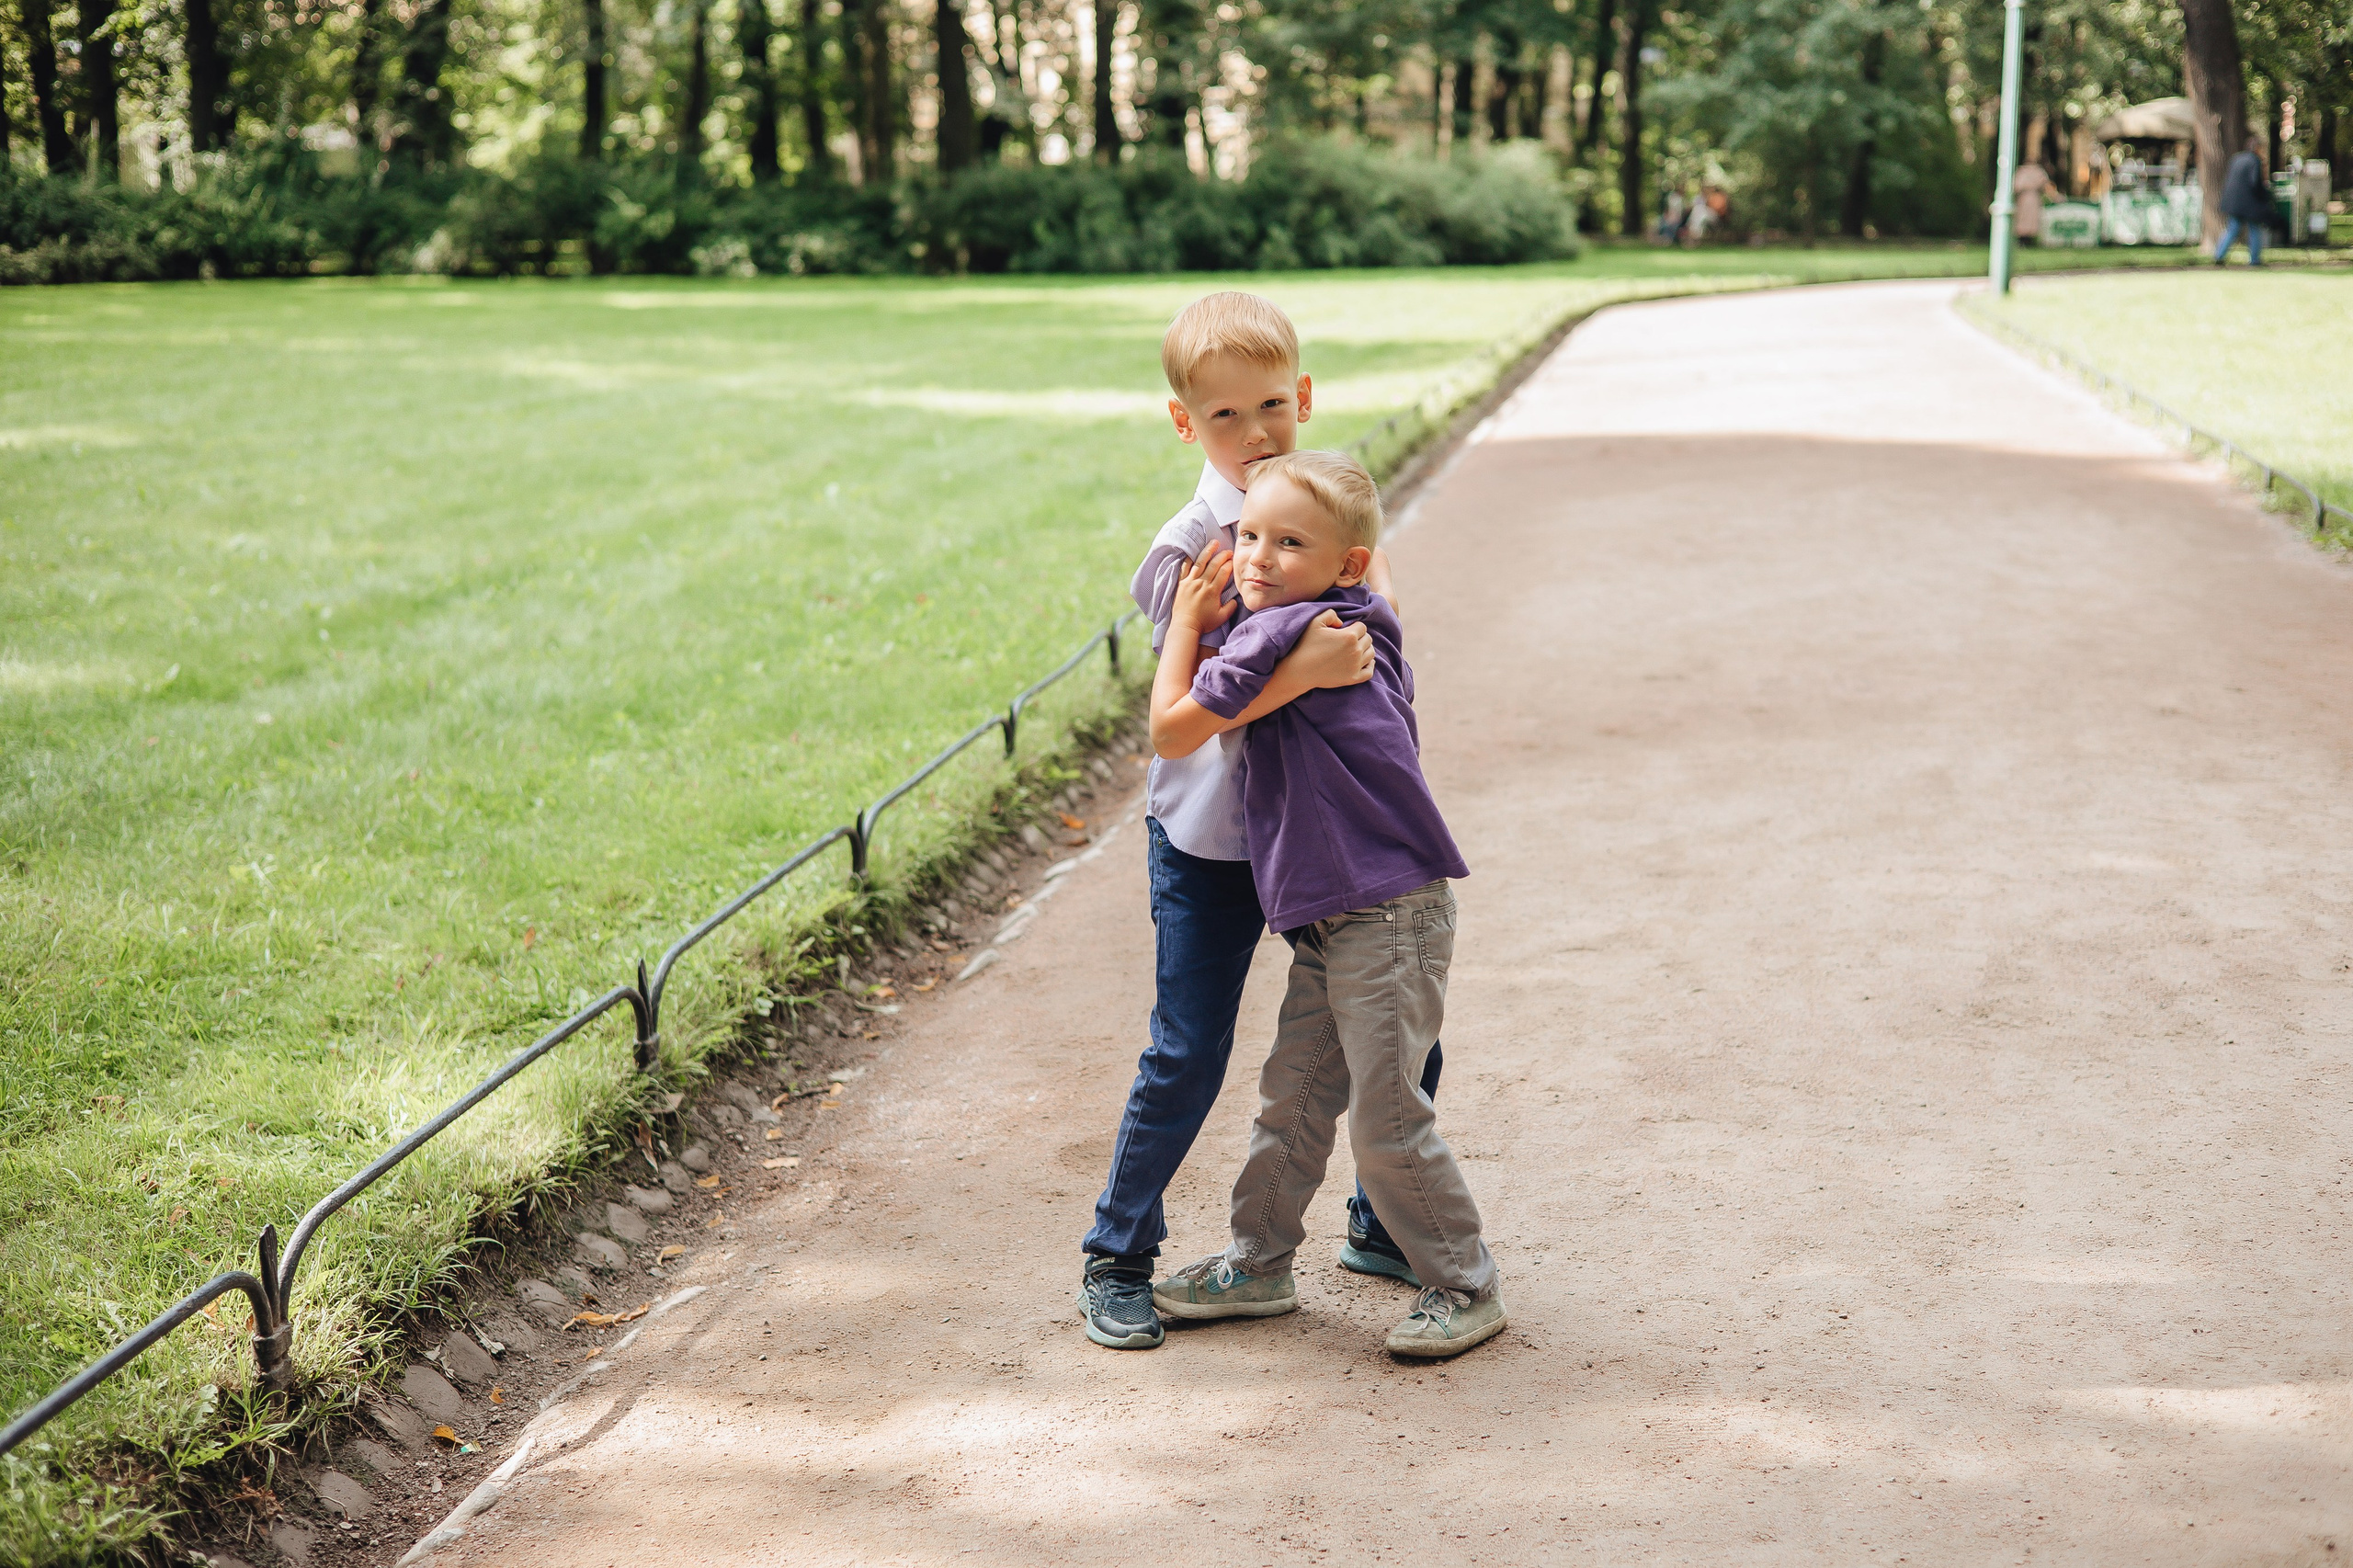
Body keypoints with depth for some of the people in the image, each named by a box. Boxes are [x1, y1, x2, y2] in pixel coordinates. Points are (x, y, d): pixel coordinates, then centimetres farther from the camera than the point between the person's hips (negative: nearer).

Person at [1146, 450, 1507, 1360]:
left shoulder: (1276, 633, -17)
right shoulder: (1357, 621, 9)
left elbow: (1173, 731, -9)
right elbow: (1375, 587, 37)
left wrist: (1189, 621, 2)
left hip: (1387, 917, -10)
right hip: (1332, 922, 10)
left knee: (1386, 1121, -2)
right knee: (1293, 1099, 17)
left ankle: (1465, 1286, 12)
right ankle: (1257, 1266, 29)